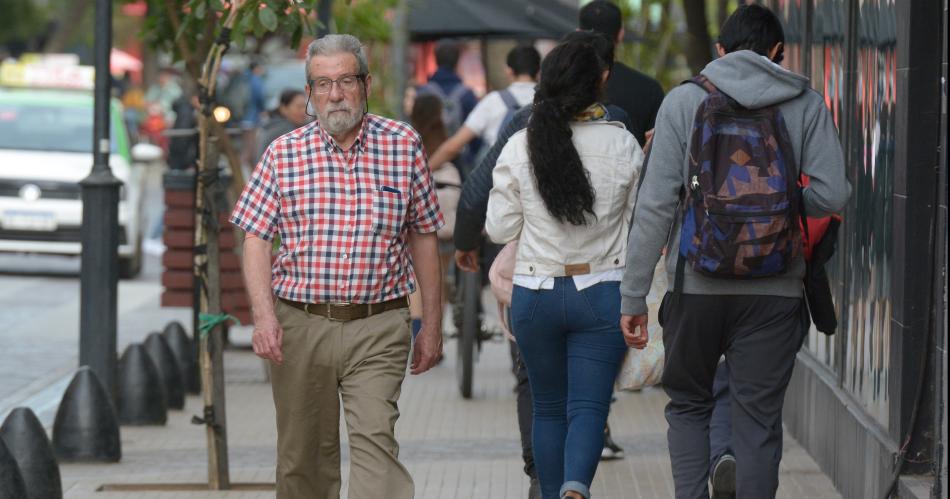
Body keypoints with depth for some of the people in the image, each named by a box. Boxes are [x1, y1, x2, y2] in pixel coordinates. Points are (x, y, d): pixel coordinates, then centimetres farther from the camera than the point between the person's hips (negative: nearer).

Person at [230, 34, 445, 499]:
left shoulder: (404, 146, 4)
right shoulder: (284, 154, 3)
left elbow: (423, 237, 10)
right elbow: (256, 239, 3)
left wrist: (432, 325, 10)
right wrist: (264, 316, -11)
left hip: (378, 326, -1)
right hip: (300, 325, 1)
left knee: (375, 440, -17)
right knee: (303, 457, 8)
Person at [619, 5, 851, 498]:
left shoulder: (684, 101, -1)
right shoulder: (806, 105, 1)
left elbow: (655, 205, -5)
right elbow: (830, 196, -7)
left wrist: (634, 295, -1)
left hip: (696, 289, 0)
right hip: (775, 292, 0)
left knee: (687, 406, 16)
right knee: (758, 420, 6)